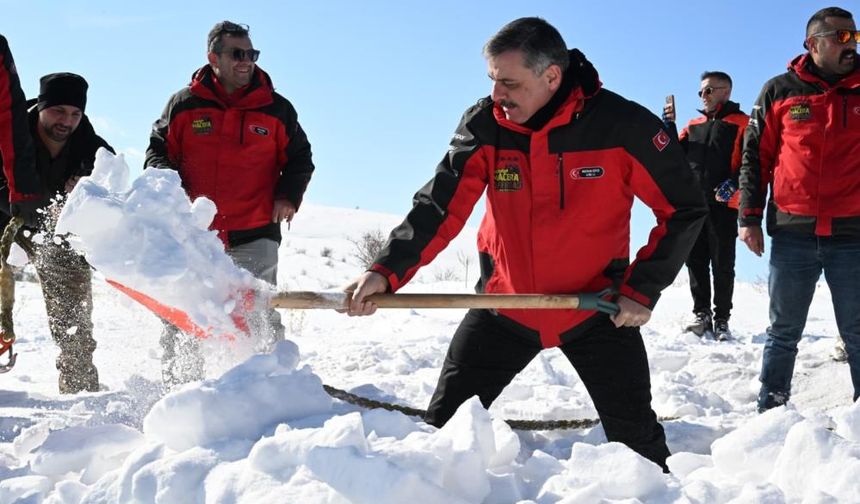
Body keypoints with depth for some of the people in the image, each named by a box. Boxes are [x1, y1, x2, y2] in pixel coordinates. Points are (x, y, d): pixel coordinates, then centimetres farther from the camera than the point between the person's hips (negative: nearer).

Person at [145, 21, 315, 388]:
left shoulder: (276, 109, 4)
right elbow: (158, 150, 12)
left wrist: (289, 195, -5)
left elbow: (300, 158, 12)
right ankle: (178, 387, 23)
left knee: (260, 319, -2)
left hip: (255, 235, -1)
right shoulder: (184, 105, 4)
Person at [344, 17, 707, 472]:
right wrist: (386, 272, -28)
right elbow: (439, 205, -14)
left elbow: (684, 209, -7)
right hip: (504, 302, 2)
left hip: (596, 306, -2)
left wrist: (642, 289, -11)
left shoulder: (624, 126, -17)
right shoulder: (484, 125, -11)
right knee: (444, 425, 5)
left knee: (636, 436, 5)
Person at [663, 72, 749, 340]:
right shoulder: (693, 125, 20)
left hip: (723, 205, -5)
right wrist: (669, 126, 1)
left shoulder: (741, 123, 3)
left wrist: (733, 183, -22)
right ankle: (702, 314, 15)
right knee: (695, 261, 7)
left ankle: (721, 319, 7)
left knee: (722, 265, 0)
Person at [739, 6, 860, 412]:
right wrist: (749, 218, 1)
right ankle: (770, 411, 18)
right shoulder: (780, 91, 5)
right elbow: (755, 157, 6)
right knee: (783, 333, 8)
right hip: (792, 235, -1)